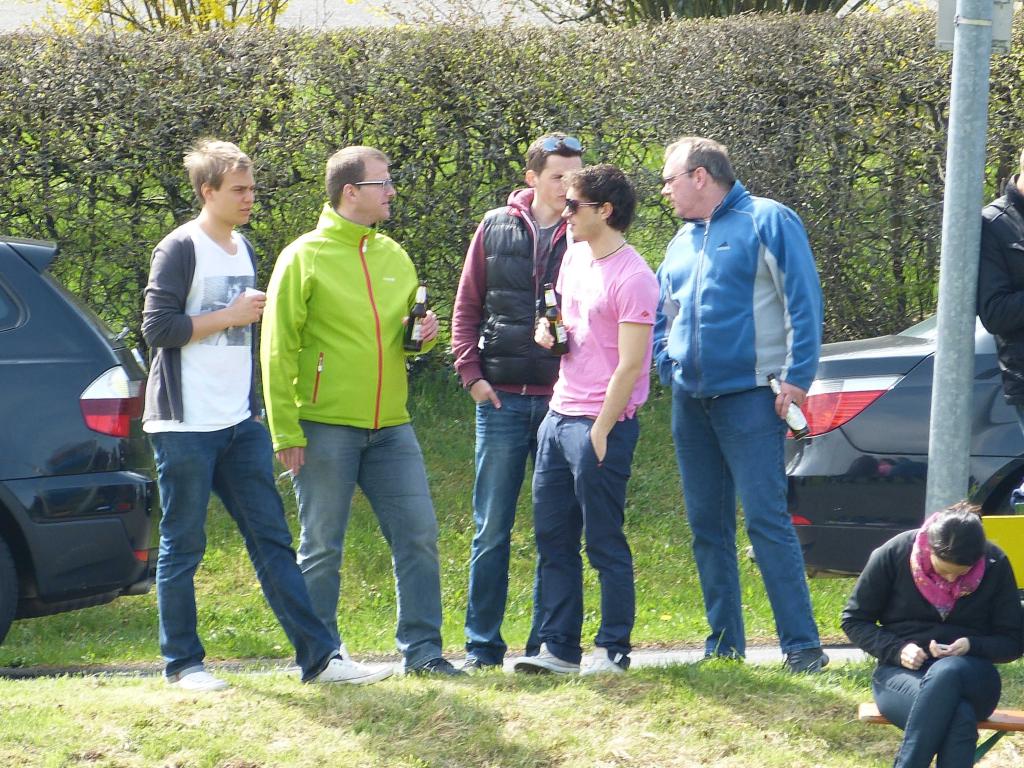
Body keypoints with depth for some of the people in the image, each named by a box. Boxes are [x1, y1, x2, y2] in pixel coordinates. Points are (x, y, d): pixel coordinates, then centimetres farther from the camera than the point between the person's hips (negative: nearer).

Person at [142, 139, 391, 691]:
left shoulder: (243, 251, 17)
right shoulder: (181, 250, -8)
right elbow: (157, 328, -17)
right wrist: (229, 317, -14)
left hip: (239, 423, 7)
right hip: (185, 425, -7)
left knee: (272, 539, 3)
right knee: (182, 545, 0)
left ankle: (319, 656, 0)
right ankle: (182, 663, 8)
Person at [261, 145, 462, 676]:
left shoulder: (393, 255, 12)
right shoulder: (304, 258, -5)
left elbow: (412, 328, 25)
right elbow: (278, 351, -7)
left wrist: (426, 333, -1)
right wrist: (286, 432, -12)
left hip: (389, 427, 5)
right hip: (326, 428, -5)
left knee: (418, 534, 0)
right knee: (321, 548, 1)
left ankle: (421, 648, 7)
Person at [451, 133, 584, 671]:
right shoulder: (496, 229, 5)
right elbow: (467, 307, 10)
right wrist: (471, 373, 0)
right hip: (503, 401, 1)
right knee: (492, 530, 3)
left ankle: (546, 645, 10)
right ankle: (482, 646, 9)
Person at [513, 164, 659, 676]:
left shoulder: (632, 279, -15)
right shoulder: (575, 256, 11)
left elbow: (630, 368, -16)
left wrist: (599, 433, -16)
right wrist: (550, 332, 5)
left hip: (602, 423, -9)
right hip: (558, 416, 9)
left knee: (604, 543, -2)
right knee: (552, 537, 9)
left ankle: (613, 650, 6)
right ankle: (559, 648, 15)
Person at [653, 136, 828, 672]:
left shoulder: (768, 222, -4)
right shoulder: (683, 241, 18)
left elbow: (803, 302, -10)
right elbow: (661, 313, 29)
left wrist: (796, 379, -15)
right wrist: (667, 367, 12)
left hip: (749, 400, -8)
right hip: (691, 402, 8)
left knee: (765, 519, -14)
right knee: (707, 526, 8)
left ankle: (802, 644, -14)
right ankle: (724, 644, 14)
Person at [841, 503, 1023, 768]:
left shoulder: (995, 565, -4)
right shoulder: (894, 554, -6)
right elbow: (853, 620, 4)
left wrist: (972, 646, -14)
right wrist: (897, 649, -13)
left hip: (970, 677, 1)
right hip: (900, 672, -1)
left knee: (946, 673, -39)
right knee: (959, 718, -37)